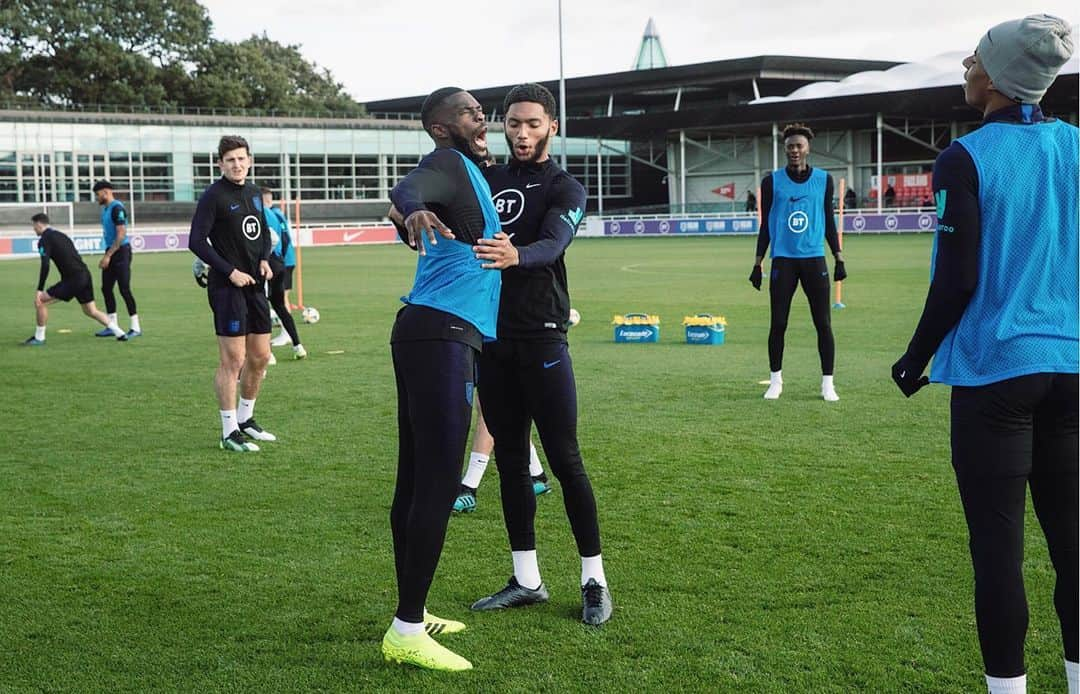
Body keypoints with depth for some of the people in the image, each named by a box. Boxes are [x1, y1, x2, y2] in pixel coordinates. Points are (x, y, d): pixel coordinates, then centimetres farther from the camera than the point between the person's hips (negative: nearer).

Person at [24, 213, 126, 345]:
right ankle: (119, 333, 11)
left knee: (40, 301, 1)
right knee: (91, 311, 18)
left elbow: (45, 266, -15)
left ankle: (39, 338, 6)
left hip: (73, 279, -8)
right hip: (85, 275, 8)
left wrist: (39, 290, -14)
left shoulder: (44, 240, -4)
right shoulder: (60, 235, 22)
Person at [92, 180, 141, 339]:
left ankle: (136, 327, -3)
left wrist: (108, 256, -20)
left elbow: (121, 234, -21)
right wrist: (106, 256, 19)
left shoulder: (117, 208, -15)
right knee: (106, 288, 9)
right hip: (111, 252, 10)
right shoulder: (106, 209, 15)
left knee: (124, 289, -8)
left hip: (120, 251, -10)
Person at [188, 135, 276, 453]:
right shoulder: (213, 196, -10)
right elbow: (196, 241, -13)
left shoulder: (254, 192, 12)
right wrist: (230, 272, -17)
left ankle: (245, 419, 27)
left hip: (255, 284, 8)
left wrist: (264, 259, 5)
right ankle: (230, 432, 2)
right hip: (227, 286, -7)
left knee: (260, 357, 11)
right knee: (233, 359, -6)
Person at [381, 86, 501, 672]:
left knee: (416, 478, 12)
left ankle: (411, 614, 21)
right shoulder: (448, 163, -8)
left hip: (429, 337, 10)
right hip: (440, 335, -10)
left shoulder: (467, 169, 21)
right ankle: (405, 632, -9)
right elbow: (406, 188, -31)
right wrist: (414, 210, -53)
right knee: (439, 481, -11)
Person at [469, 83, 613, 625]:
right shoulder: (484, 178, 12)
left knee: (565, 460, -3)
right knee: (510, 460, 10)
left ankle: (594, 581, 7)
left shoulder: (564, 188, -1)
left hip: (541, 338, -4)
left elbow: (552, 243, -21)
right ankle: (526, 580, 20)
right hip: (491, 337, 5)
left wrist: (516, 255, -45)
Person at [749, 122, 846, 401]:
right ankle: (775, 380, 14)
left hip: (814, 259, 1)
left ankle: (827, 383, 7)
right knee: (778, 324, 1)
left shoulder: (823, 179, 7)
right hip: (783, 260, -1)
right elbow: (765, 225, 8)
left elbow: (829, 221, 12)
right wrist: (757, 264, 5)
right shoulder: (772, 181, 4)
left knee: (823, 324, -1)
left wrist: (839, 258, 6)